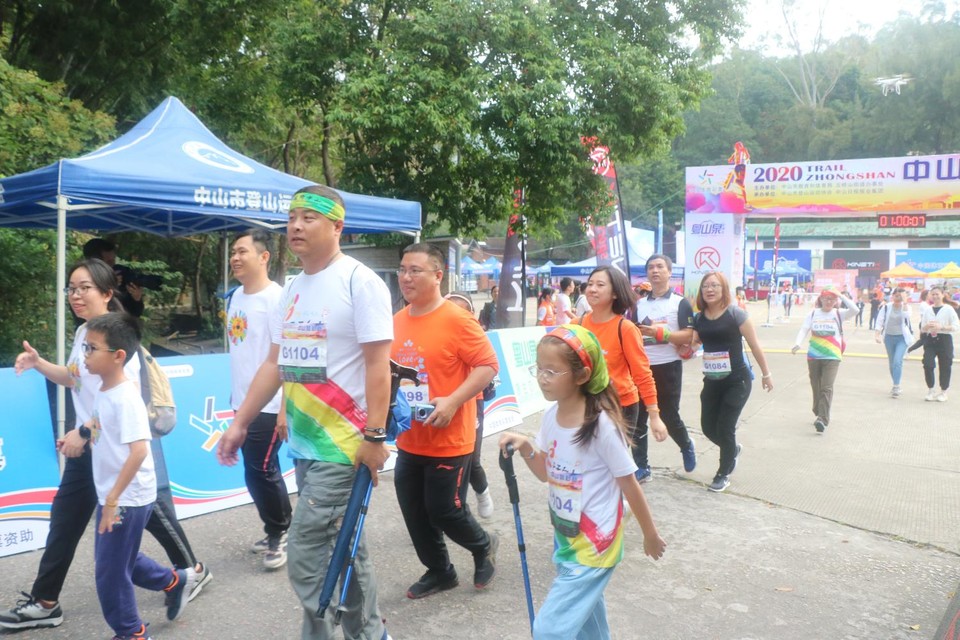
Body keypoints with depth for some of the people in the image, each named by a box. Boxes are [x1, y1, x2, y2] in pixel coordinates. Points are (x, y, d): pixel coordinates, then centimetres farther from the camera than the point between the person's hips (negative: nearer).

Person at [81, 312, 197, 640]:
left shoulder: (126, 397, -24)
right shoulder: (103, 391, 4)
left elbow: (139, 451, -30)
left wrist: (112, 500, -28)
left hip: (127, 499, -9)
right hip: (111, 495, 9)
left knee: (110, 571, 5)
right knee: (120, 560, 22)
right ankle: (174, 580, 40)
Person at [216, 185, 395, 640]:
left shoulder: (359, 281, -11)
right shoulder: (292, 289, 12)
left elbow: (378, 364, -16)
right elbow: (275, 364, 16)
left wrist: (375, 436, -20)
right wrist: (240, 423, 14)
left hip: (343, 447, -8)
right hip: (304, 445, 8)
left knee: (305, 556, -7)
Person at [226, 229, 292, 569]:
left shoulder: (277, 298, -16)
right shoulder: (234, 298, 10)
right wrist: (236, 395, 18)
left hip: (269, 405, -8)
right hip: (243, 403, 8)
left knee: (261, 472, -2)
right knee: (256, 473, 15)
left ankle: (279, 535, 18)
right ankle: (276, 532, 31)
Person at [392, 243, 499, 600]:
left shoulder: (457, 320, -15)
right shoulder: (397, 322, 5)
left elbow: (487, 366, -16)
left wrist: (452, 402, -25)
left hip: (449, 441, -7)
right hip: (409, 440, 7)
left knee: (444, 511, 2)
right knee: (414, 513, 13)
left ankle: (483, 546, 33)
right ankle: (439, 572, 34)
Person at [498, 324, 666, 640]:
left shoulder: (602, 426, -25)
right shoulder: (551, 416, -5)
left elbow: (630, 486, -13)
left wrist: (651, 535, -1)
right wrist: (525, 446, -11)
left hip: (594, 544, -7)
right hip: (565, 537, 7)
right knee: (584, 614, 26)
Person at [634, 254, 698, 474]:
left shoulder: (680, 303, -4)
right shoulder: (639, 304, 10)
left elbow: (689, 335, -13)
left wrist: (660, 333, -23)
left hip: (668, 367, -4)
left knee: (669, 416, 3)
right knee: (637, 418, 5)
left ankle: (687, 446, 35)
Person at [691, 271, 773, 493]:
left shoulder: (735, 313, -13)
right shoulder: (699, 318, 1)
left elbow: (754, 345, -6)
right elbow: (693, 344, 12)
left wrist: (766, 374, 0)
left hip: (737, 380, -5)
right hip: (712, 381, 5)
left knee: (725, 428, -3)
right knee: (708, 427, 6)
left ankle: (723, 474, 19)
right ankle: (733, 450, 40)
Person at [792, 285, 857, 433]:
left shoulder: (839, 314, 1)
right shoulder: (813, 313, 4)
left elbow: (854, 310, -17)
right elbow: (804, 329, -6)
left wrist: (842, 297, -12)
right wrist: (797, 343, -23)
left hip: (832, 357, -2)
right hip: (813, 357, 2)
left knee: (827, 388, -13)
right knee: (816, 388, 12)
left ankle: (823, 420, -18)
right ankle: (819, 414, 31)